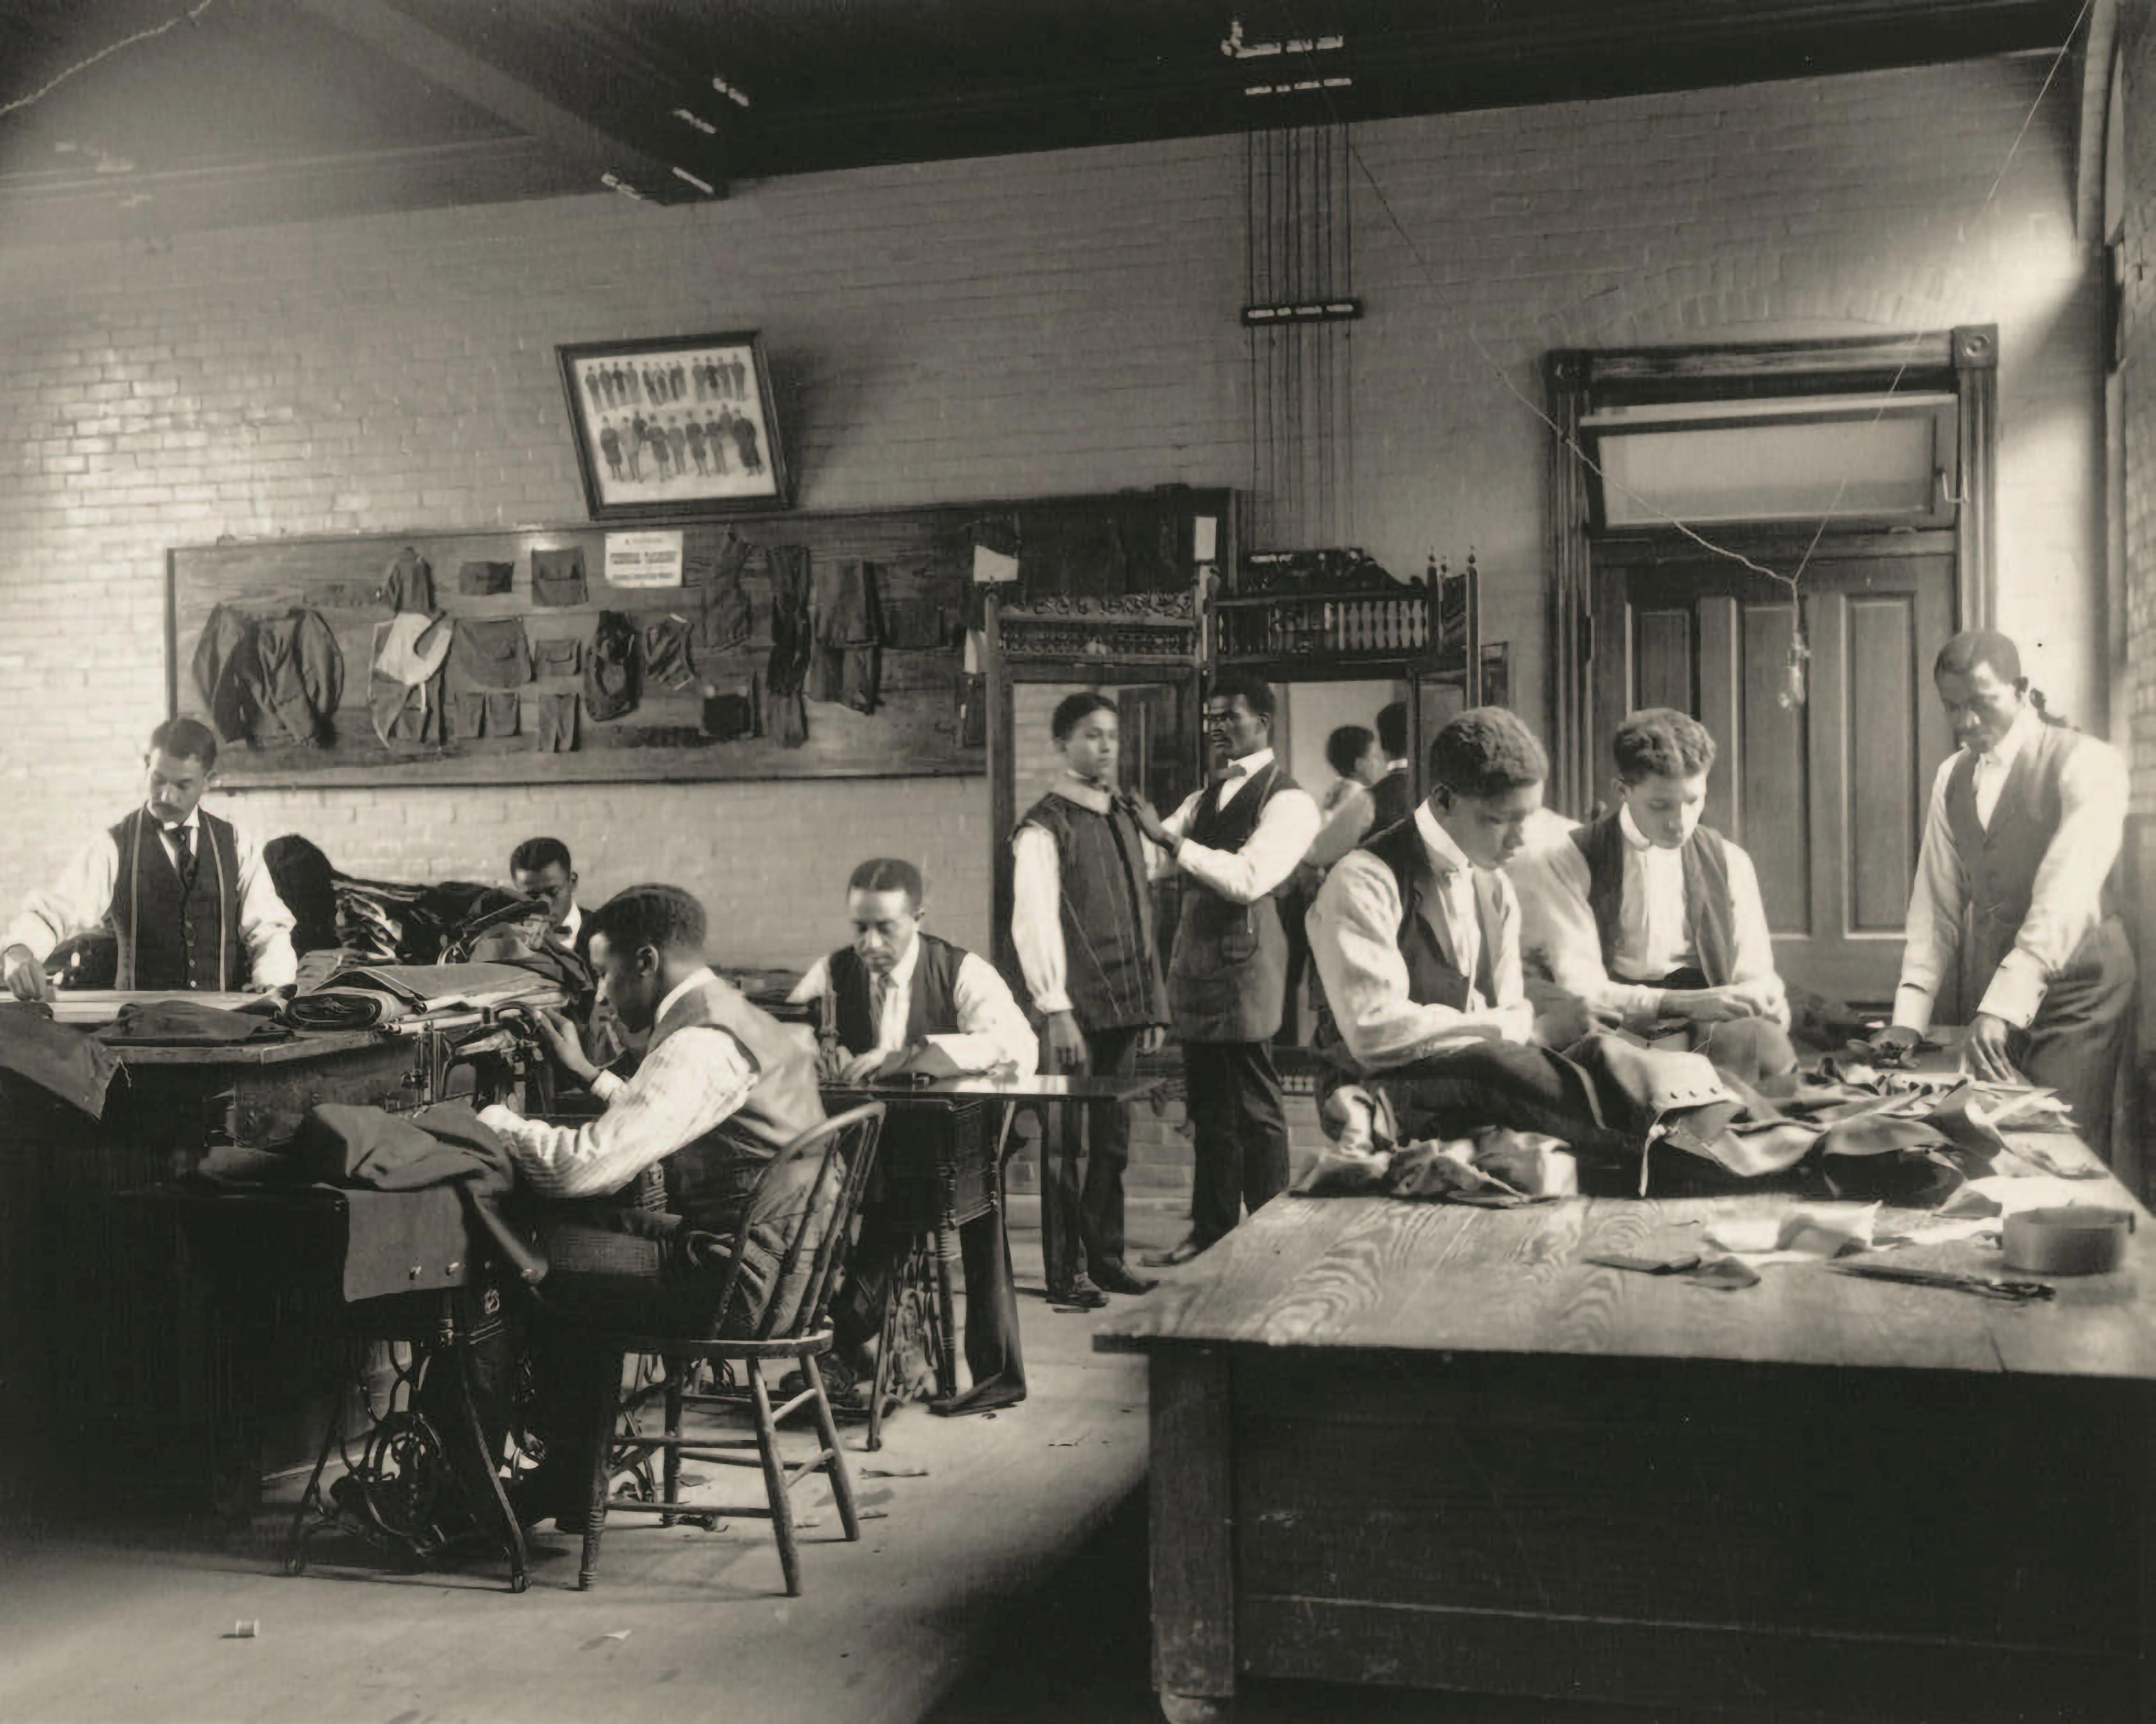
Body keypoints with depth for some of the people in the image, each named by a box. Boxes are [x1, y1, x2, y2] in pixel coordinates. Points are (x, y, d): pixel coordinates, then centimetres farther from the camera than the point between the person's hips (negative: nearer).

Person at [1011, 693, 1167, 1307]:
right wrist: (1056, 1011, -18)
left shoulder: (1122, 819, 15)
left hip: (1125, 1004, 7)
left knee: (1113, 1141, 13)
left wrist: (1153, 1002, 15)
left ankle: (1105, 1257, 23)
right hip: (1075, 1008, -7)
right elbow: (1034, 923, -13)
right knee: (1065, 1141, 1)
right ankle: (1065, 1272, 9)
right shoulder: (1044, 828, -7)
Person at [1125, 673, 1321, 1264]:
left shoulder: (1287, 802, -7)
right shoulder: (1203, 799, 19)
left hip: (1245, 967, -8)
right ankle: (1210, 1233, 22)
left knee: (1254, 1109, -2)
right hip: (1194, 970, 8)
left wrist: (1170, 838, -23)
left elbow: (1249, 878, -20)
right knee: (1209, 1110, 13)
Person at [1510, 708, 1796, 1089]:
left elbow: (1756, 975, 12)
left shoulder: (1729, 862, 16)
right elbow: (1578, 988, -9)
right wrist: (1686, 1003, -23)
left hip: (1712, 1028, 4)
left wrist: (1768, 1000, -15)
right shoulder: (1568, 862, 2)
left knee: (1765, 1040, -33)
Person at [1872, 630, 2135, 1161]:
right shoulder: (1952, 777, 9)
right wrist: (1909, 1016, -2)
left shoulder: (2087, 765, -11)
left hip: (2074, 1000, -5)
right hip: (1990, 1003, 5)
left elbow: (2065, 898, -23)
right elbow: (1937, 901, 7)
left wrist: (2003, 1007, -32)